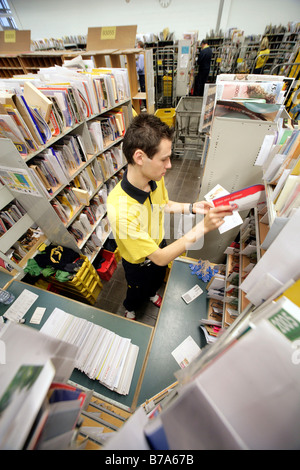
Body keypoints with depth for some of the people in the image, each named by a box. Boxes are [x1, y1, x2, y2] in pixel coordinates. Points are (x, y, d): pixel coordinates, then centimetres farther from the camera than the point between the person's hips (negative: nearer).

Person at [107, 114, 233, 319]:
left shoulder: (155, 179, -21)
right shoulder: (120, 209, -45)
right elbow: (160, 258, -37)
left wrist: (192, 207, -14)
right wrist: (203, 227, -42)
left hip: (159, 245, 6)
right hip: (139, 263, -5)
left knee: (157, 279, 36)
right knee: (138, 291, 29)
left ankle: (153, 293, 74)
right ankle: (130, 309, 68)